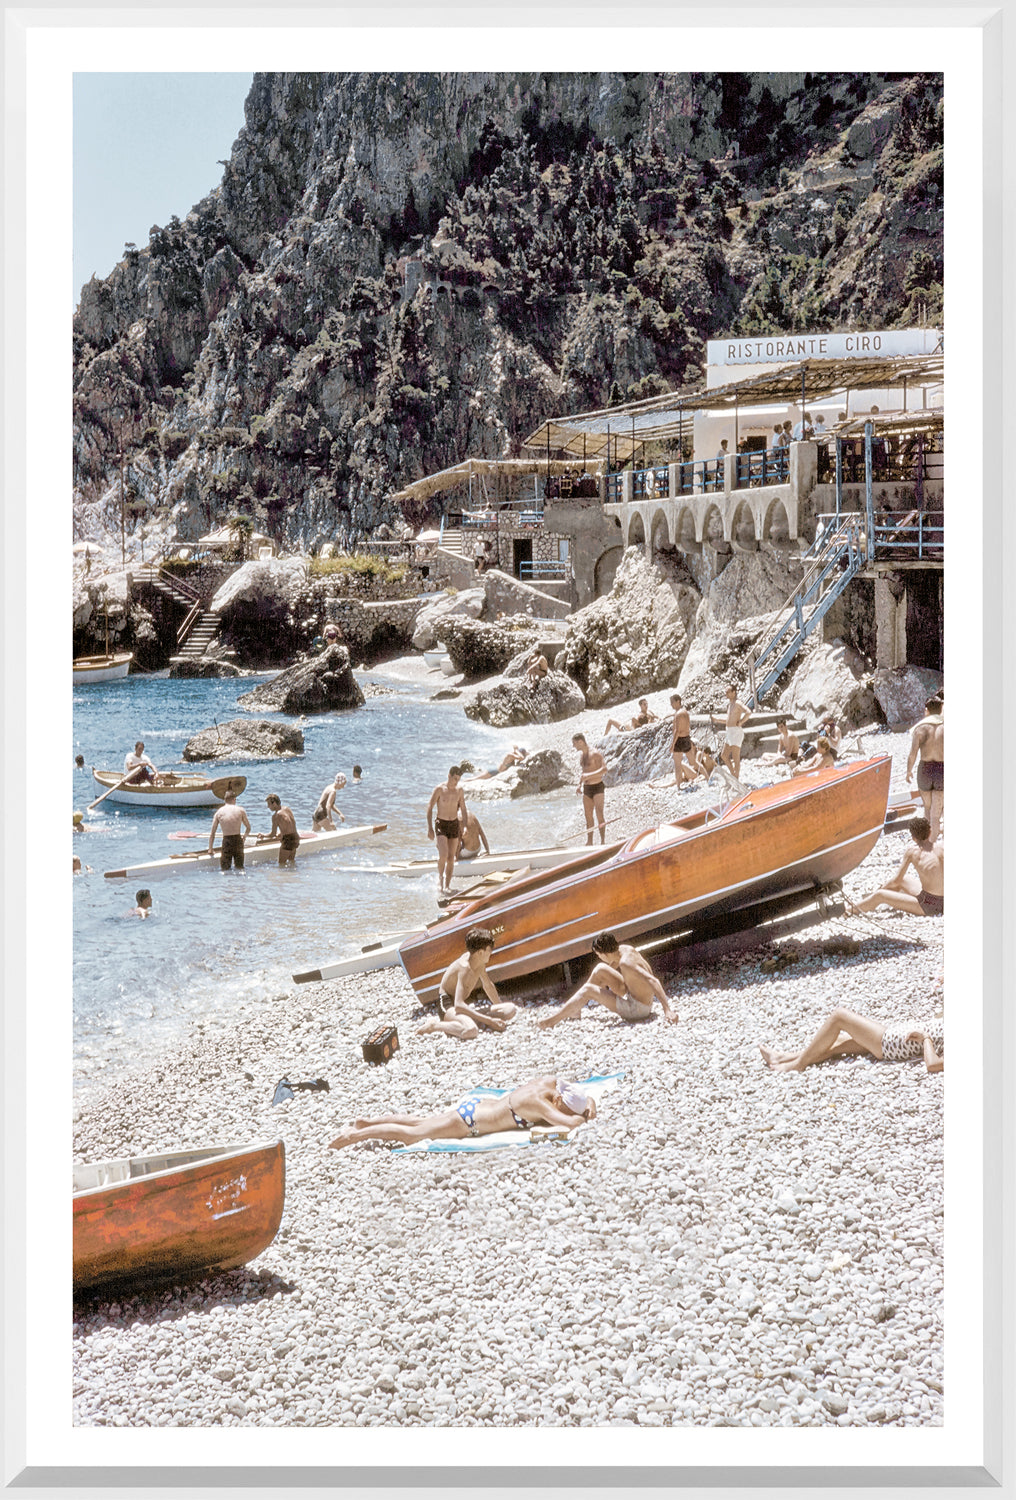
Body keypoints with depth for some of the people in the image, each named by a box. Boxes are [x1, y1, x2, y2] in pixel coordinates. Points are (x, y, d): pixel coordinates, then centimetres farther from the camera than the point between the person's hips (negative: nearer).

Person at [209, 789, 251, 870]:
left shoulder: (219, 812, 5)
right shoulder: (240, 810, 3)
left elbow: (212, 833, 8)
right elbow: (248, 828, 14)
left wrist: (210, 849, 16)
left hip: (226, 842, 0)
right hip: (238, 841, 0)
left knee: (225, 869, 4)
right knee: (239, 868, 14)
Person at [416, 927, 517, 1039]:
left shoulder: (479, 962, 0)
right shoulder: (465, 967, -26)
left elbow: (488, 986, 21)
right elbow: (458, 1005, -35)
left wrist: (500, 1007, 24)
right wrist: (489, 1020, -35)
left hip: (464, 1006, 9)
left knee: (510, 1009, -3)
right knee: (470, 1030, -43)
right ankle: (433, 1025, -19)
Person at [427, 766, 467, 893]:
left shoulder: (459, 790, 4)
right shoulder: (439, 789, -9)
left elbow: (463, 809, 14)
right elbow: (430, 808, -6)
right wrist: (430, 828, -11)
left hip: (454, 825, 4)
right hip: (441, 824, -4)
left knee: (451, 857, 4)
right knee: (443, 854, -20)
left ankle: (447, 885, 13)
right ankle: (440, 876, 6)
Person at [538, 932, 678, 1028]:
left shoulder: (625, 963, -29)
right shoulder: (624, 949, -1)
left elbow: (653, 981, -36)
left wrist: (667, 1010, -40)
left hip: (638, 1009, -9)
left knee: (588, 990, -10)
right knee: (600, 970, 12)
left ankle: (552, 1021, -3)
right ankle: (575, 1009, 21)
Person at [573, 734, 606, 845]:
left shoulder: (595, 754, -13)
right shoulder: (581, 755, 11)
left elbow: (604, 769, -22)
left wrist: (588, 776, -27)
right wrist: (579, 785, 15)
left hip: (597, 787, -7)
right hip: (586, 789, 7)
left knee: (599, 815, -8)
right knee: (588, 816, 6)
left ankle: (603, 841, -6)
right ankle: (589, 842, 10)